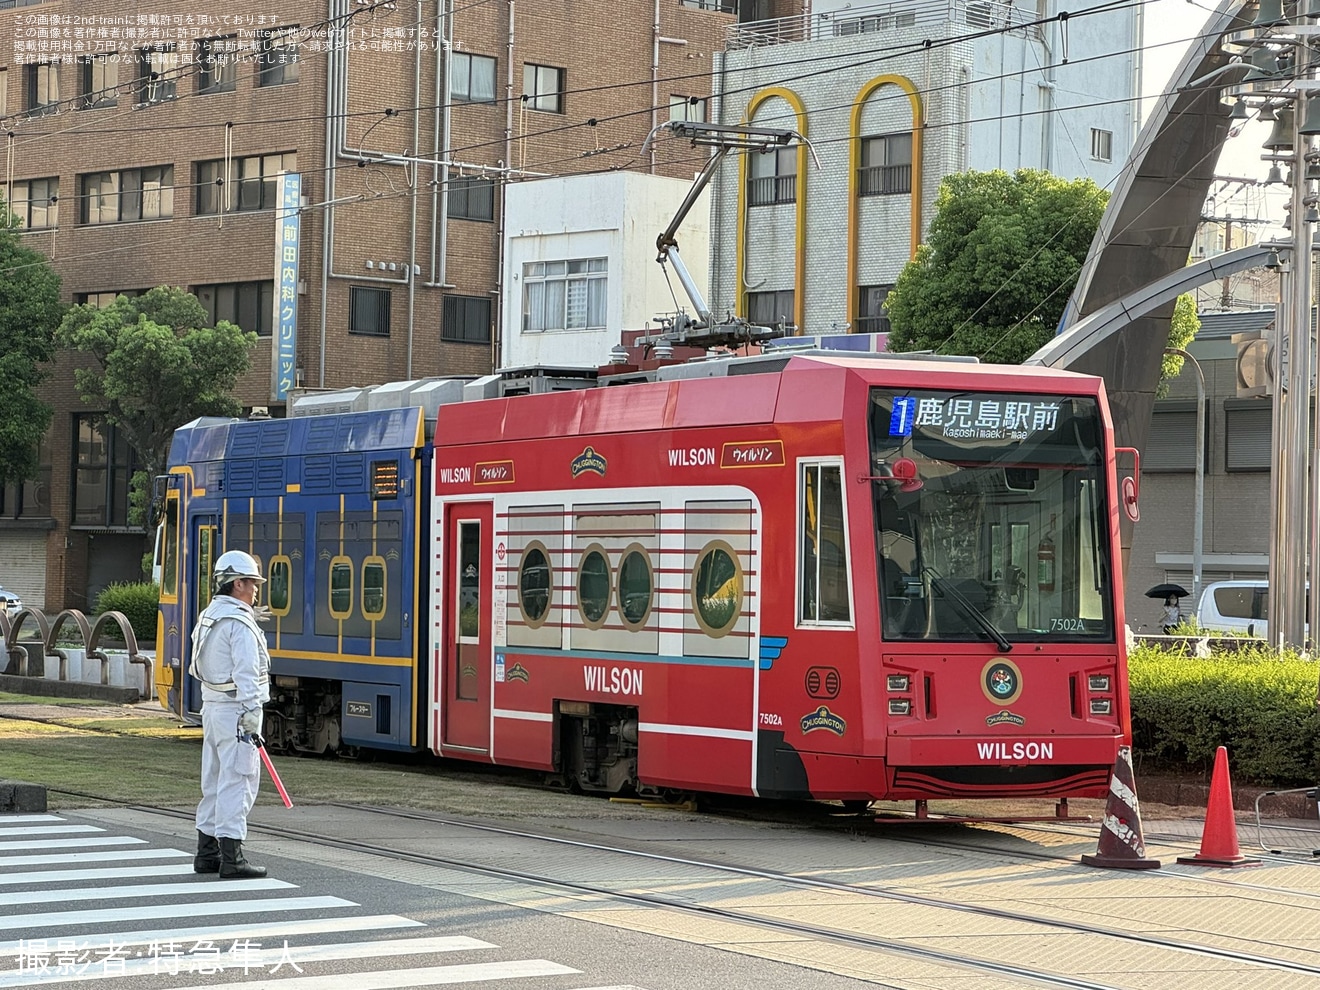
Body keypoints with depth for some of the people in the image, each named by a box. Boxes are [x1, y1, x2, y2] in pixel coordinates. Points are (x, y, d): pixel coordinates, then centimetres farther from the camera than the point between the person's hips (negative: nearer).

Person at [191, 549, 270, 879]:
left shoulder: (208, 617, 15)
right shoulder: (239, 623, -15)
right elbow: (245, 673, -20)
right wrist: (251, 712, -20)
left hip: (212, 707, 10)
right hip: (234, 711, -10)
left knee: (214, 781, 14)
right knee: (237, 781, -9)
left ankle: (207, 852, 19)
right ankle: (231, 858, -10)